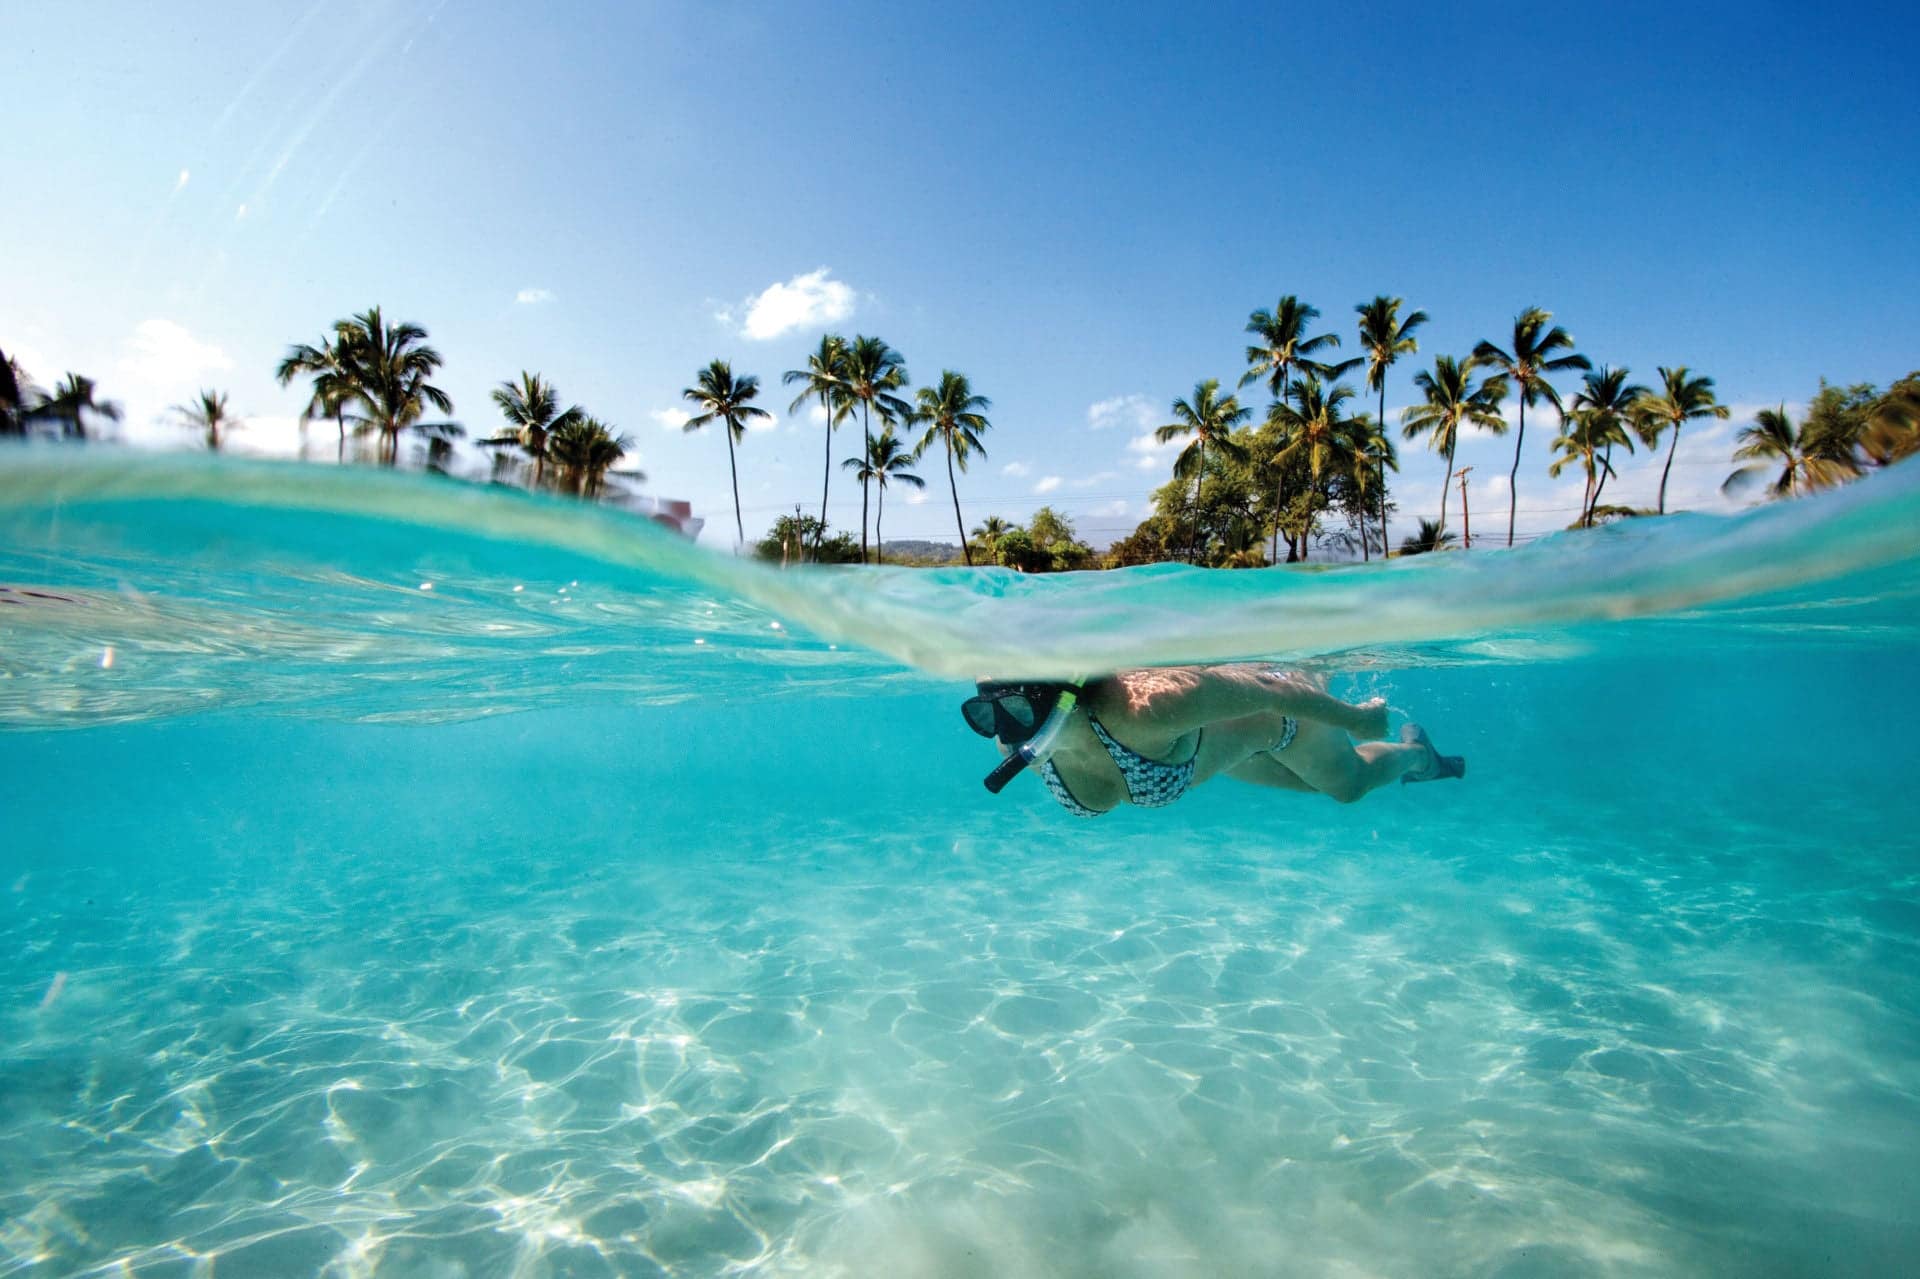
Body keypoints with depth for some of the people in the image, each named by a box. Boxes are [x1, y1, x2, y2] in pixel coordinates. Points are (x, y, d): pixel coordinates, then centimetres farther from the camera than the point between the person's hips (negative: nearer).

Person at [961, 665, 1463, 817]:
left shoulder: (1147, 708, -50)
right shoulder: (1020, 750, -33)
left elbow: (1275, 691, -34)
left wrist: (1359, 718, -18)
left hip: (1273, 716, -5)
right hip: (1217, 732, 5)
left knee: (1349, 784, 28)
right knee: (1309, 783, 36)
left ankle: (1414, 753, 60)